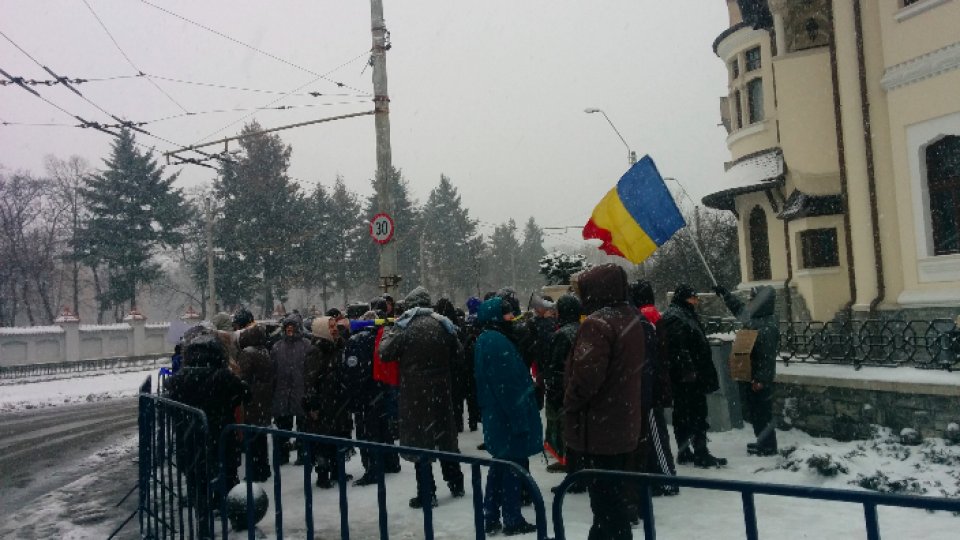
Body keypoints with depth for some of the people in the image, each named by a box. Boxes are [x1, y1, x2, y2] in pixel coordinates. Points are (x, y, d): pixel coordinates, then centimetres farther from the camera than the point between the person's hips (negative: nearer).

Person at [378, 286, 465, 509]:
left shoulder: (404, 327, -12)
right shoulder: (442, 324, 1)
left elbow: (385, 353, -8)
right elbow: (457, 353, 10)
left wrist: (387, 335, 9)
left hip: (415, 392, -4)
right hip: (441, 390, 4)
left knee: (420, 440, 3)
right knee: (445, 436, 17)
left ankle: (427, 493, 6)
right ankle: (456, 484, 28)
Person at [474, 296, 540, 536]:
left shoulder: (484, 340, 11)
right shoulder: (498, 341, -20)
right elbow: (508, 384, -22)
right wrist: (519, 418, -20)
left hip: (495, 414, 10)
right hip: (509, 414, -10)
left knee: (500, 464, 16)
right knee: (514, 466, 1)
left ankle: (491, 518, 22)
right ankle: (512, 520, 10)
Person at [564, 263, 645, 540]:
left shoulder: (598, 322, -20)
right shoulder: (631, 317, 10)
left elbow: (585, 376, -27)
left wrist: (570, 405, -8)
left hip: (598, 427, -9)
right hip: (624, 423, 9)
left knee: (605, 499, 0)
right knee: (613, 495, 21)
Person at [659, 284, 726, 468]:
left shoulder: (686, 315, 20)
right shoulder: (675, 318, -14)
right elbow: (679, 348, -23)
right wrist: (688, 370, -25)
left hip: (684, 377, 11)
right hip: (688, 377, -11)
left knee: (683, 415, 13)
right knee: (697, 414, -7)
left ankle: (684, 452, 19)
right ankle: (701, 454, -4)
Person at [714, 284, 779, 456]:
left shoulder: (768, 326, -21)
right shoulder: (753, 317, 7)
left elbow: (768, 356, -23)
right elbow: (738, 308, 29)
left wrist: (761, 379, -23)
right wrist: (724, 292, 33)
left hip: (759, 379, -9)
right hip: (749, 375, 9)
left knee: (762, 412, 1)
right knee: (755, 411, 18)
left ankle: (768, 446, 11)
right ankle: (763, 442, 29)